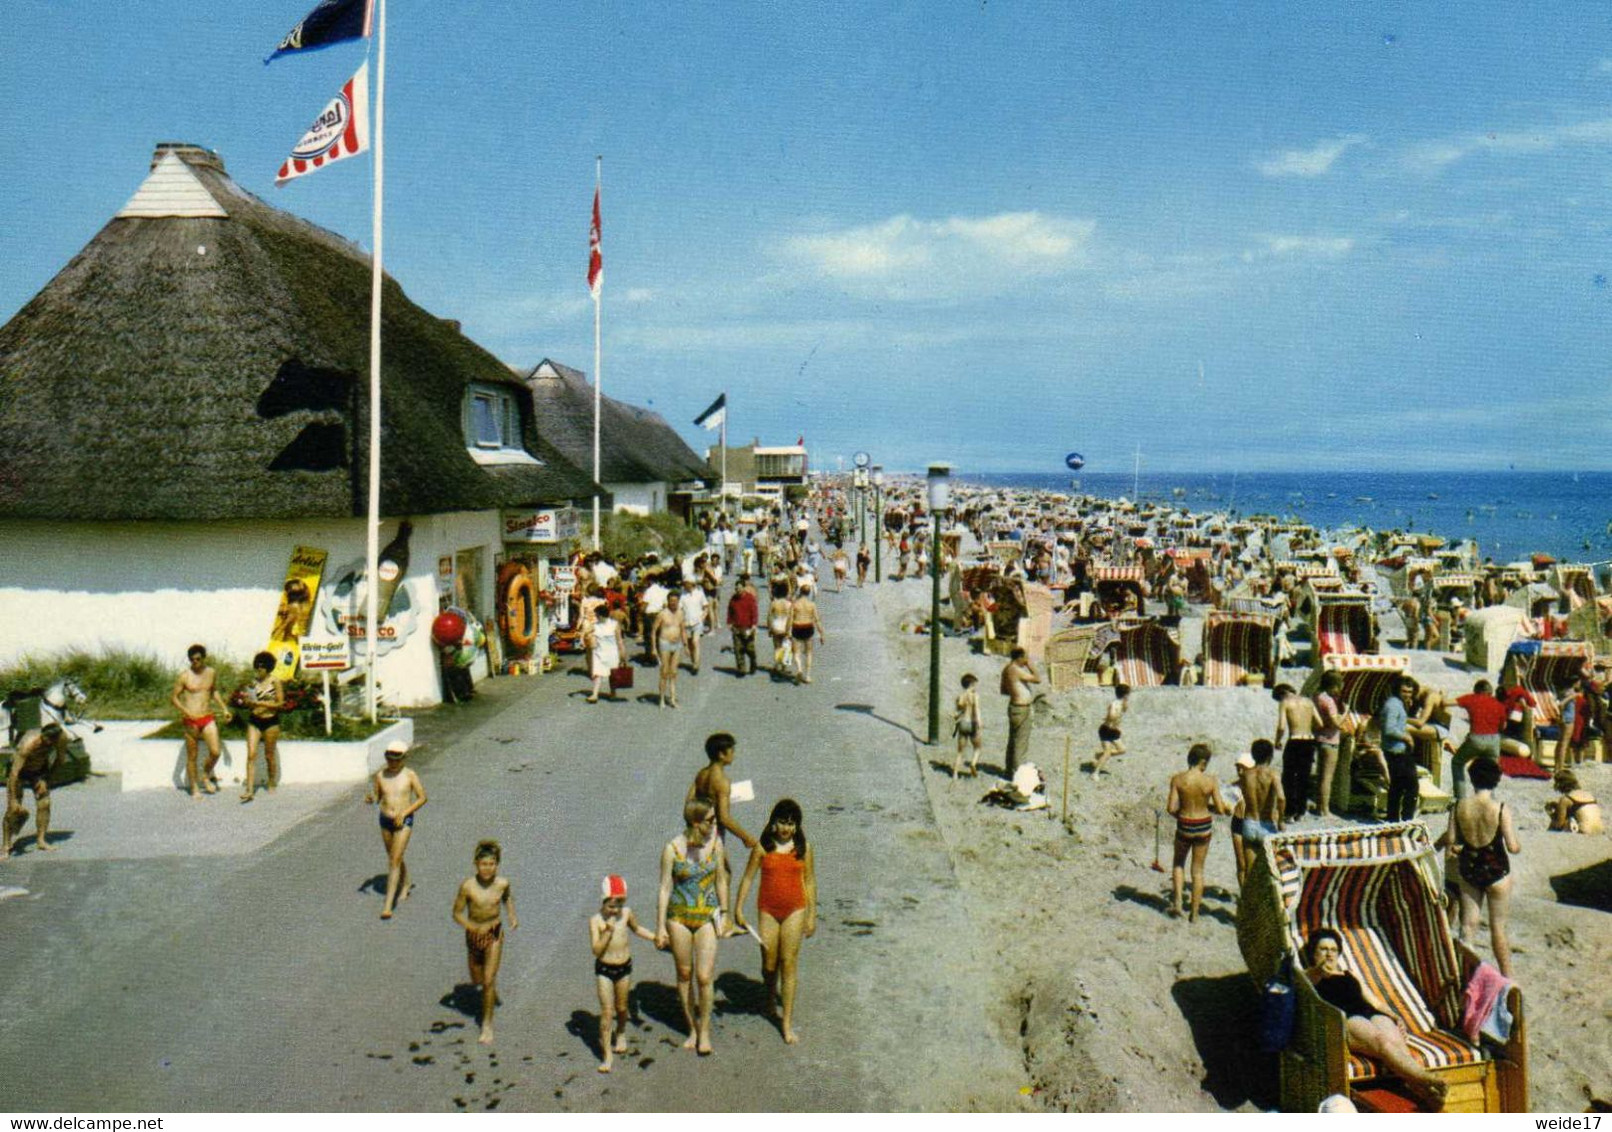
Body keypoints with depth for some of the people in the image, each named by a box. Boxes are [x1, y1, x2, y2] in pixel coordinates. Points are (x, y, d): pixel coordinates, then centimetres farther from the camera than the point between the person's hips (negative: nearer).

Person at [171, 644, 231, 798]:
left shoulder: (212, 673, 6)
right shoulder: (184, 676, -7)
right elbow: (174, 698, -5)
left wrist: (224, 708, 16)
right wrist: (186, 711, -20)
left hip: (208, 718, 3)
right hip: (191, 721, -3)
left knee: (215, 751, -9)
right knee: (192, 756, 4)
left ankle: (206, 776, 17)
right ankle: (194, 788, 17)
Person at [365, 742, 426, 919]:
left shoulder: (410, 775, -11)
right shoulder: (380, 775, -3)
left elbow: (422, 798, -5)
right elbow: (377, 797, 8)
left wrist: (404, 813, -15)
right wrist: (370, 800, -17)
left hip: (404, 821, -4)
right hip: (385, 821, 5)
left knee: (395, 860, -12)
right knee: (394, 858, 21)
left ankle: (388, 904, -12)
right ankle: (405, 886, 47)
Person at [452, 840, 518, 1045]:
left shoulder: (502, 883, -14)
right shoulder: (468, 887, -21)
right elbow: (457, 914, -13)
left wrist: (512, 915, -4)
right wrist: (476, 927, -26)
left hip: (494, 935, -1)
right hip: (473, 934, 1)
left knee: (488, 981, -6)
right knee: (477, 980, 17)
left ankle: (487, 1025, 9)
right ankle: (491, 988, 54)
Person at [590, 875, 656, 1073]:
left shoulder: (626, 913, -5)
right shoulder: (596, 920, -15)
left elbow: (637, 929, 16)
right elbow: (596, 950, -20)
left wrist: (655, 937, 10)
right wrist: (608, 932, -30)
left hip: (624, 967, 3)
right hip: (604, 969, -3)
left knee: (621, 1007, 17)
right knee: (607, 1012, -6)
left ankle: (620, 1034, 47)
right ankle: (607, 1054, 1)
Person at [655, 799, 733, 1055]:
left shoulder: (715, 842, -5)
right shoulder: (673, 848, -13)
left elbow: (721, 881, 7)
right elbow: (665, 889, -7)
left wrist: (724, 915, 10)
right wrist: (660, 927, -5)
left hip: (707, 916, 1)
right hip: (679, 917, -1)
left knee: (704, 977, -6)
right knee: (684, 974, 12)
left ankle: (705, 1031, 12)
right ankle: (692, 1029, 29)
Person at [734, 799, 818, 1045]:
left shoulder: (803, 848, -2)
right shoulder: (763, 847, -4)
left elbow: (810, 881, 5)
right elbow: (748, 877, 2)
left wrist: (812, 915, 5)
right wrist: (738, 908, 1)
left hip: (794, 910, 0)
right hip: (768, 910, 0)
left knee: (789, 964, -2)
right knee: (769, 963, 8)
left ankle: (787, 1022, 5)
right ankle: (771, 995, 42)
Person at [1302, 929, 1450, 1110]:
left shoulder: (1349, 974, 39)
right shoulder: (1308, 976, 23)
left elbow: (1374, 1001, 32)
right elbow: (1306, 982, -4)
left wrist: (1394, 1017, 9)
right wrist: (1320, 971, -29)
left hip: (1370, 1013, 5)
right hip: (1343, 1019, -4)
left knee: (1396, 1041, -32)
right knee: (1381, 1040, -36)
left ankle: (1423, 1090, -55)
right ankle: (1425, 1078, -55)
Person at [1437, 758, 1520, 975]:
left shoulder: (1459, 807, -9)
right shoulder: (1501, 809, -18)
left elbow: (1450, 839, -7)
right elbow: (1513, 847, -18)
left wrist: (1438, 843, 14)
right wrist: (1518, 845, 5)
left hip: (1467, 870, 2)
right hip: (1496, 872, -2)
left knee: (1468, 923, 13)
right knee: (1498, 927, 10)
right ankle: (1506, 978, 20)